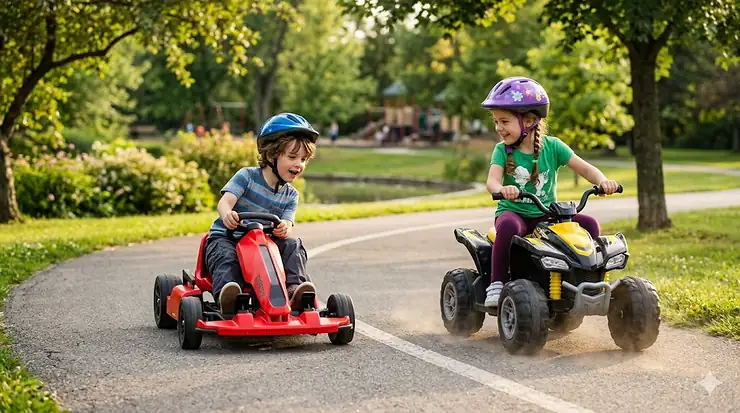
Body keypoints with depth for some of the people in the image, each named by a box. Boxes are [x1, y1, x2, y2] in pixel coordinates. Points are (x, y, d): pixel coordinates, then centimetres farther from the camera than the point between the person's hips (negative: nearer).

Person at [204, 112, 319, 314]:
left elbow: (287, 226, -6)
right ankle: (227, 298, -59)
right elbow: (225, 201, -20)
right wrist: (227, 214, -47)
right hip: (226, 237, -4)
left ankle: (295, 288, -34)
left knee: (293, 245, -19)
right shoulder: (247, 176, -6)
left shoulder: (290, 195, 8)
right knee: (226, 257, -37)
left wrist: (284, 229, -34)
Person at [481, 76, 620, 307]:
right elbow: (492, 180, -19)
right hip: (513, 212, -2)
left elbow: (584, 168, -4)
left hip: (547, 215, 2)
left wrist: (602, 181, -26)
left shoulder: (552, 146, 0)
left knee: (590, 224, -20)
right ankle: (496, 284, -27)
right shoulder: (502, 150, -3)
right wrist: (501, 189, -44)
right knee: (508, 226, -38)